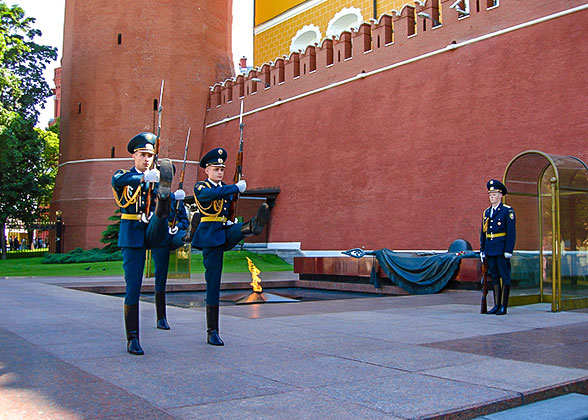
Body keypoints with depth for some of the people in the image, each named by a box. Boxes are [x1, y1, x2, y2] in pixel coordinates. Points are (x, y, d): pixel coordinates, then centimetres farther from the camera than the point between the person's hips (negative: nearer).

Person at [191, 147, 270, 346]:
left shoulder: (226, 188, 17)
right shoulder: (200, 187, -2)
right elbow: (213, 194, -25)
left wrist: (229, 222, 7)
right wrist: (238, 187, -25)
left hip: (226, 233, 6)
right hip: (210, 236, -6)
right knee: (213, 282, -6)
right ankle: (212, 332, 0)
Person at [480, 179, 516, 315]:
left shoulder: (507, 211, -5)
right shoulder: (486, 212, 14)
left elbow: (512, 232, -10)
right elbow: (483, 233, 17)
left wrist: (509, 250, -15)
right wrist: (482, 250, 13)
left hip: (502, 250, -6)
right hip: (490, 250, 6)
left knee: (505, 277, -1)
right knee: (494, 277, 10)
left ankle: (504, 307, 3)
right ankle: (496, 305, 15)